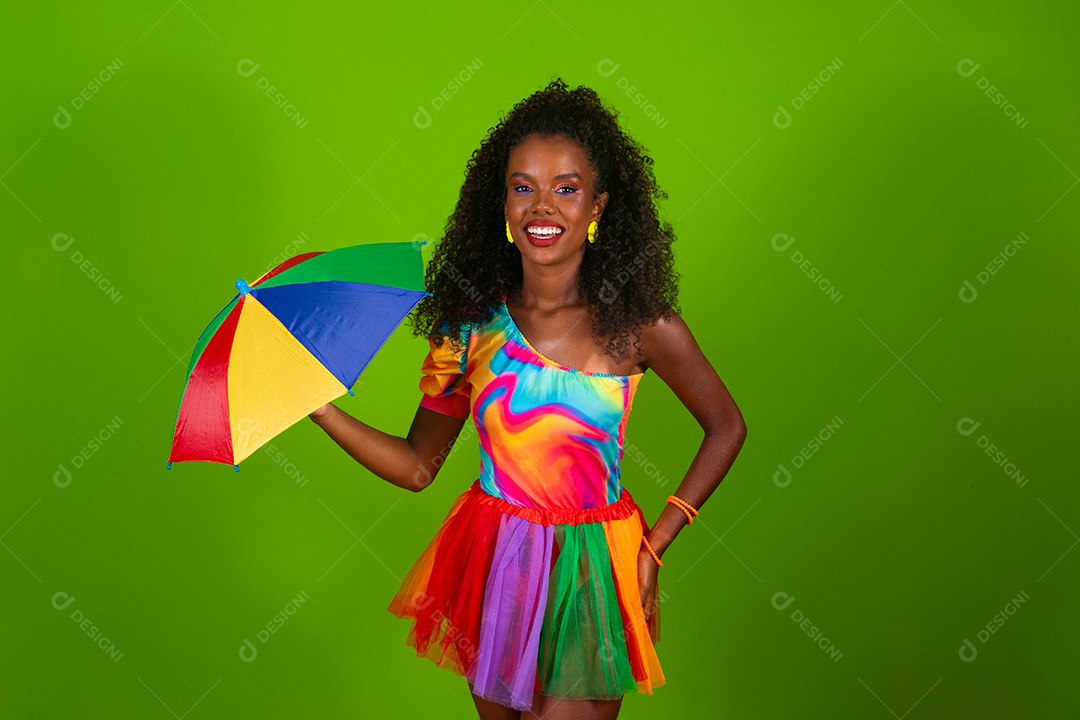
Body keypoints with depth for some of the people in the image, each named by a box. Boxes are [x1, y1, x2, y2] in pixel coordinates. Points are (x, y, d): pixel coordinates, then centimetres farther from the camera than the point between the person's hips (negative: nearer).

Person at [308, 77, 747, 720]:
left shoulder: (638, 323, -10)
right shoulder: (474, 321, -4)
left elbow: (726, 428, 2)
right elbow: (418, 467, 1)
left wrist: (654, 546, -3)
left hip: (591, 574, -2)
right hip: (490, 564, 2)